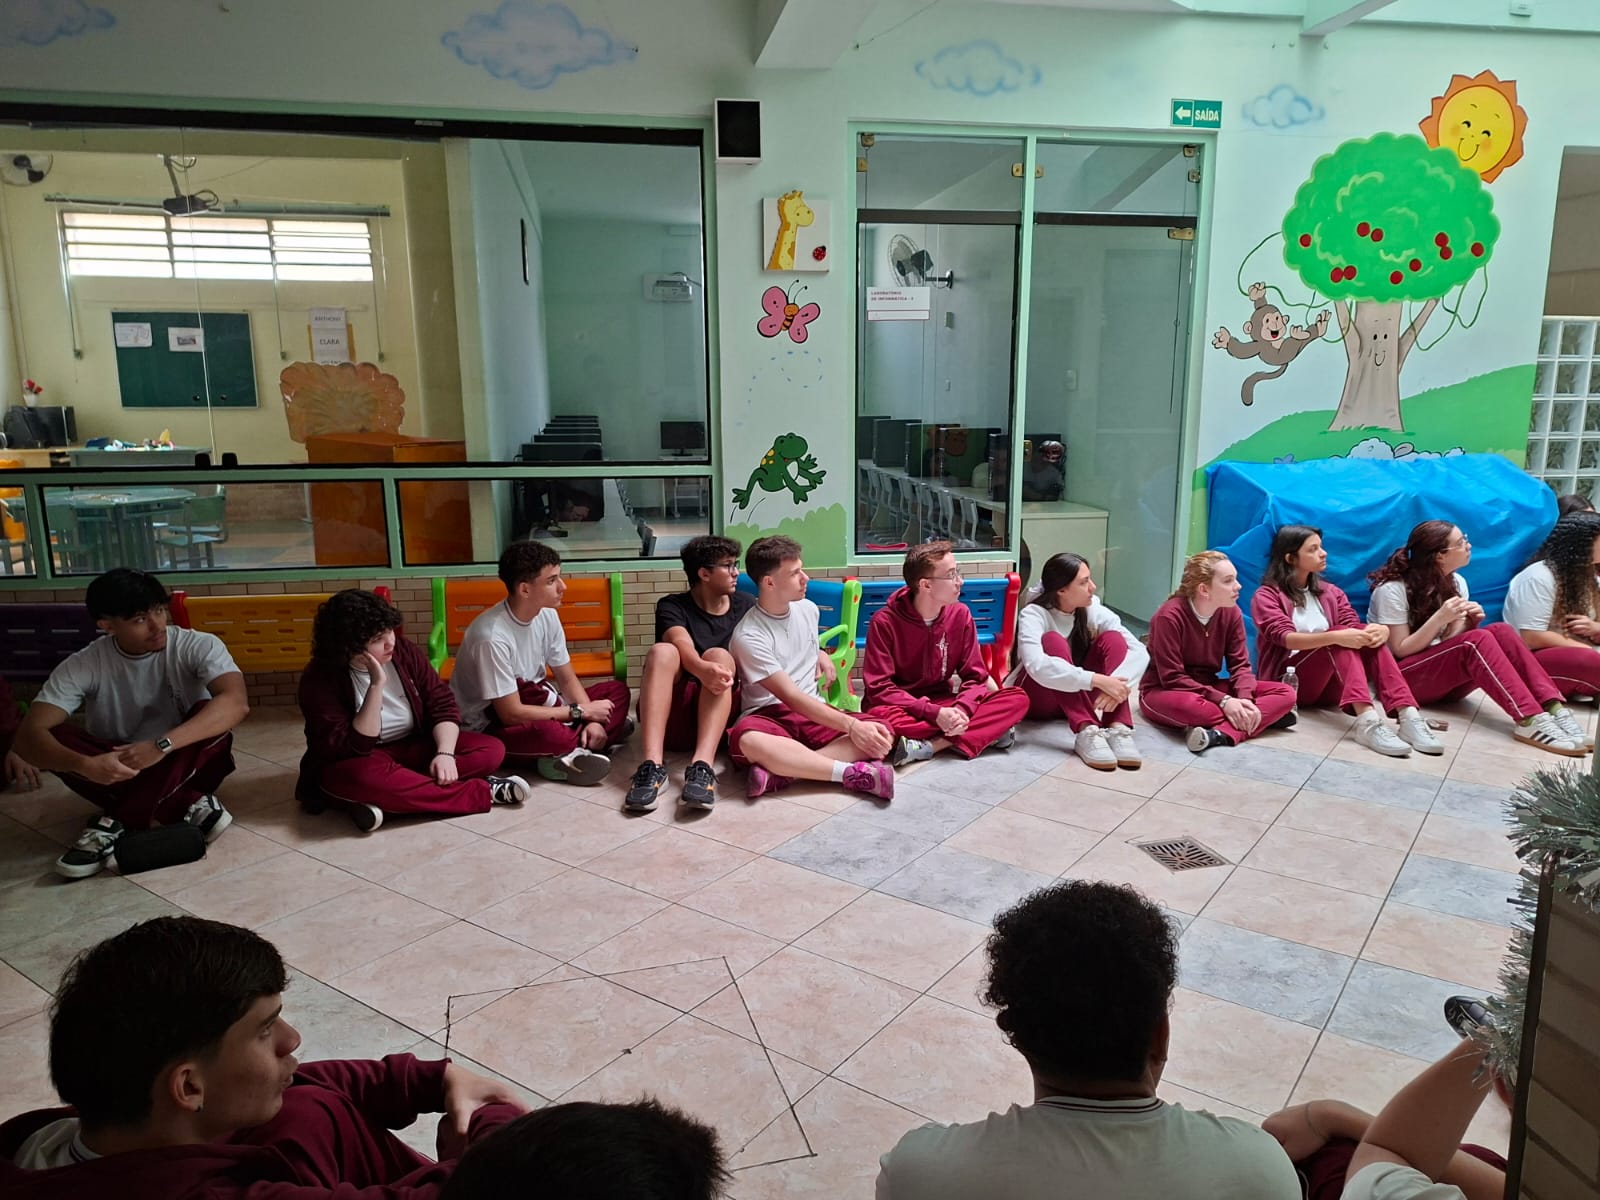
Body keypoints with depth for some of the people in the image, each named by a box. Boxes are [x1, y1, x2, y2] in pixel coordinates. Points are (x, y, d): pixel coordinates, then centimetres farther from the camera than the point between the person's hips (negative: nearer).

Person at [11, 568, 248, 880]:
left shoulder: (198, 646, -19)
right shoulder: (83, 666, -14)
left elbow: (237, 702, -35)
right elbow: (29, 735, -23)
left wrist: (161, 745, -45)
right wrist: (86, 766, -44)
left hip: (185, 768, -2)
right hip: (118, 767, 2)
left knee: (209, 714, -30)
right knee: (54, 738, -25)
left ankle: (116, 823, -26)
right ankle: (189, 806, -27)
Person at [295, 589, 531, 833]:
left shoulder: (403, 651, -7)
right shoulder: (319, 679, -18)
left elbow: (442, 703, -5)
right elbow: (354, 748, -25)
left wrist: (445, 753, -23)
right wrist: (376, 686, -32)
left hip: (414, 749, 5)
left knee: (491, 750, -16)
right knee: (366, 776, -42)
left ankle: (378, 800, -27)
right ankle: (482, 792, -29)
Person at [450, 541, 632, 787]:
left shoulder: (546, 615, -6)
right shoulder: (492, 636, -29)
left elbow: (567, 679, 3)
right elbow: (512, 714, -27)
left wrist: (591, 720, -16)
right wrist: (581, 712, -21)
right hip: (490, 725, -8)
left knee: (617, 691, -1)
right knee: (551, 733, -40)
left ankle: (570, 753, -19)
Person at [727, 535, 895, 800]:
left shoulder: (808, 609, 9)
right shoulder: (748, 637, -13)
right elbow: (791, 697, -19)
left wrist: (820, 655, 8)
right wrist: (851, 725, -28)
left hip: (814, 713, 6)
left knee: (881, 733, -23)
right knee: (747, 741, -42)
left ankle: (780, 770, -34)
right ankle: (852, 772, -40)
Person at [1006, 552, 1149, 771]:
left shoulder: (1094, 611, -8)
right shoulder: (1033, 614, -21)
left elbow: (1139, 651, -18)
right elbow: (1036, 666, -40)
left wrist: (1116, 683, -38)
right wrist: (1098, 680, -46)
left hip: (1080, 695, 4)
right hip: (1039, 697, -4)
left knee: (1112, 638, -20)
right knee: (1053, 640, -31)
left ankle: (1118, 728, -35)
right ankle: (1087, 731, -45)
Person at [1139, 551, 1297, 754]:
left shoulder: (1231, 612, -3)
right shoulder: (1170, 616, -21)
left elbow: (1240, 665, -3)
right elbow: (1172, 678, -23)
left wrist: (1245, 700, -24)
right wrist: (1223, 701, -29)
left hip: (1210, 688, 7)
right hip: (1164, 691, -6)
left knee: (1285, 693, -11)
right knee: (1188, 705, -43)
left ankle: (1221, 735, -33)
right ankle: (1267, 716, -20)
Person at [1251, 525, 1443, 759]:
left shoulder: (1330, 592, 15)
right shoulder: (1266, 596, -3)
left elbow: (1355, 630, 0)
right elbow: (1286, 638, -20)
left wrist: (1381, 630, -24)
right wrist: (1336, 637, -36)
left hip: (1330, 683, 5)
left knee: (1370, 637, -21)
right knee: (1339, 638, -30)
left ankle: (1408, 717, -37)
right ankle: (1367, 721, -49)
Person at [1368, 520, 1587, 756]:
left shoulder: (1456, 583, 8)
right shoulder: (1392, 590, -14)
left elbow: (1452, 643, 8)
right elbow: (1400, 651, -15)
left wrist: (1468, 622, -13)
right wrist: (1440, 618, -26)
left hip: (1443, 675, 7)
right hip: (1402, 677, -7)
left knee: (1501, 631, -20)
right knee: (1478, 641, -31)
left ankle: (1553, 708, -33)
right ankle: (1529, 721, -40)